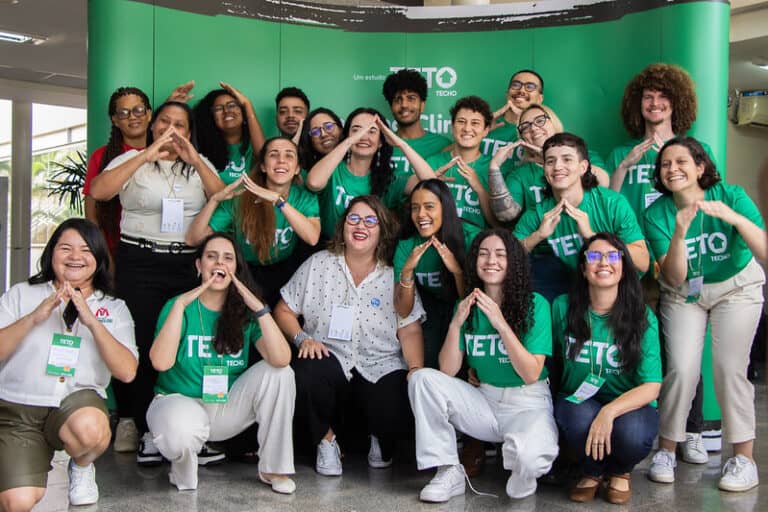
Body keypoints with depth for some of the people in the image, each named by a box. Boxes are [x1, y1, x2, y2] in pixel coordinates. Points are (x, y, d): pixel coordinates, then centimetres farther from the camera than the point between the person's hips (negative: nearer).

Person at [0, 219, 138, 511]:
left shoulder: (114, 308, 9)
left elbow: (127, 372, -7)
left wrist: (92, 322, -15)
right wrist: (34, 317, -16)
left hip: (78, 402, 1)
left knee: (89, 429, -37)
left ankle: (82, 467, 0)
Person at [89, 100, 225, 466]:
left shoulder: (199, 165, 14)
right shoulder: (132, 160, 5)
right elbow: (98, 191, -12)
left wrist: (195, 159, -10)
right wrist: (146, 156, -15)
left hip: (188, 264, 2)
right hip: (139, 262, -2)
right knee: (142, 346, -3)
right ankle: (148, 432, 7)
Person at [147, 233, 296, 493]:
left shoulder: (245, 310, -1)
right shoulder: (180, 305, -6)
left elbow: (281, 359, -18)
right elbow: (161, 362, -24)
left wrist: (260, 309, -25)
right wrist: (180, 304, -24)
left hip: (229, 408, 3)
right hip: (181, 401, -3)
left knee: (279, 372, -19)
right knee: (183, 430, -39)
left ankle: (273, 468, -6)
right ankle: (183, 470, 1)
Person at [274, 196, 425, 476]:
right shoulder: (318, 264, 6)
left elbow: (410, 331, 1)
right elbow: (284, 311, 9)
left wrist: (417, 370, -15)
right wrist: (302, 338, -9)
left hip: (381, 369, 0)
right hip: (330, 359, 0)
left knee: (400, 411, -29)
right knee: (306, 375, -35)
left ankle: (381, 440, 13)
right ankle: (326, 439, -2)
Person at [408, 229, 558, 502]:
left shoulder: (535, 304, -8)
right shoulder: (467, 306, 4)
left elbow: (530, 374, -15)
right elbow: (447, 371, -3)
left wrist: (501, 324, -22)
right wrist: (456, 324, -17)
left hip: (528, 403, -4)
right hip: (484, 401, 4)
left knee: (531, 458, -36)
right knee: (422, 378, -18)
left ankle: (521, 471, 4)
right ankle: (448, 471, -9)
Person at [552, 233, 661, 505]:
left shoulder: (643, 317, -10)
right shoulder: (563, 308, -6)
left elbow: (651, 387, -16)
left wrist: (610, 411, -32)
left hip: (630, 405, 0)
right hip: (578, 400, 1)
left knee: (632, 432, -35)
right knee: (581, 418, -35)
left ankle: (620, 471, 6)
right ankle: (591, 472, 3)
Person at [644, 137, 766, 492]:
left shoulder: (731, 196, -19)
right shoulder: (657, 213, -16)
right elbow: (675, 279, -21)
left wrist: (731, 216, -43)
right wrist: (680, 232, -36)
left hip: (737, 288, -1)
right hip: (684, 294, 1)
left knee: (730, 369, -13)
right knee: (682, 370, -12)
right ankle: (666, 450, 7)